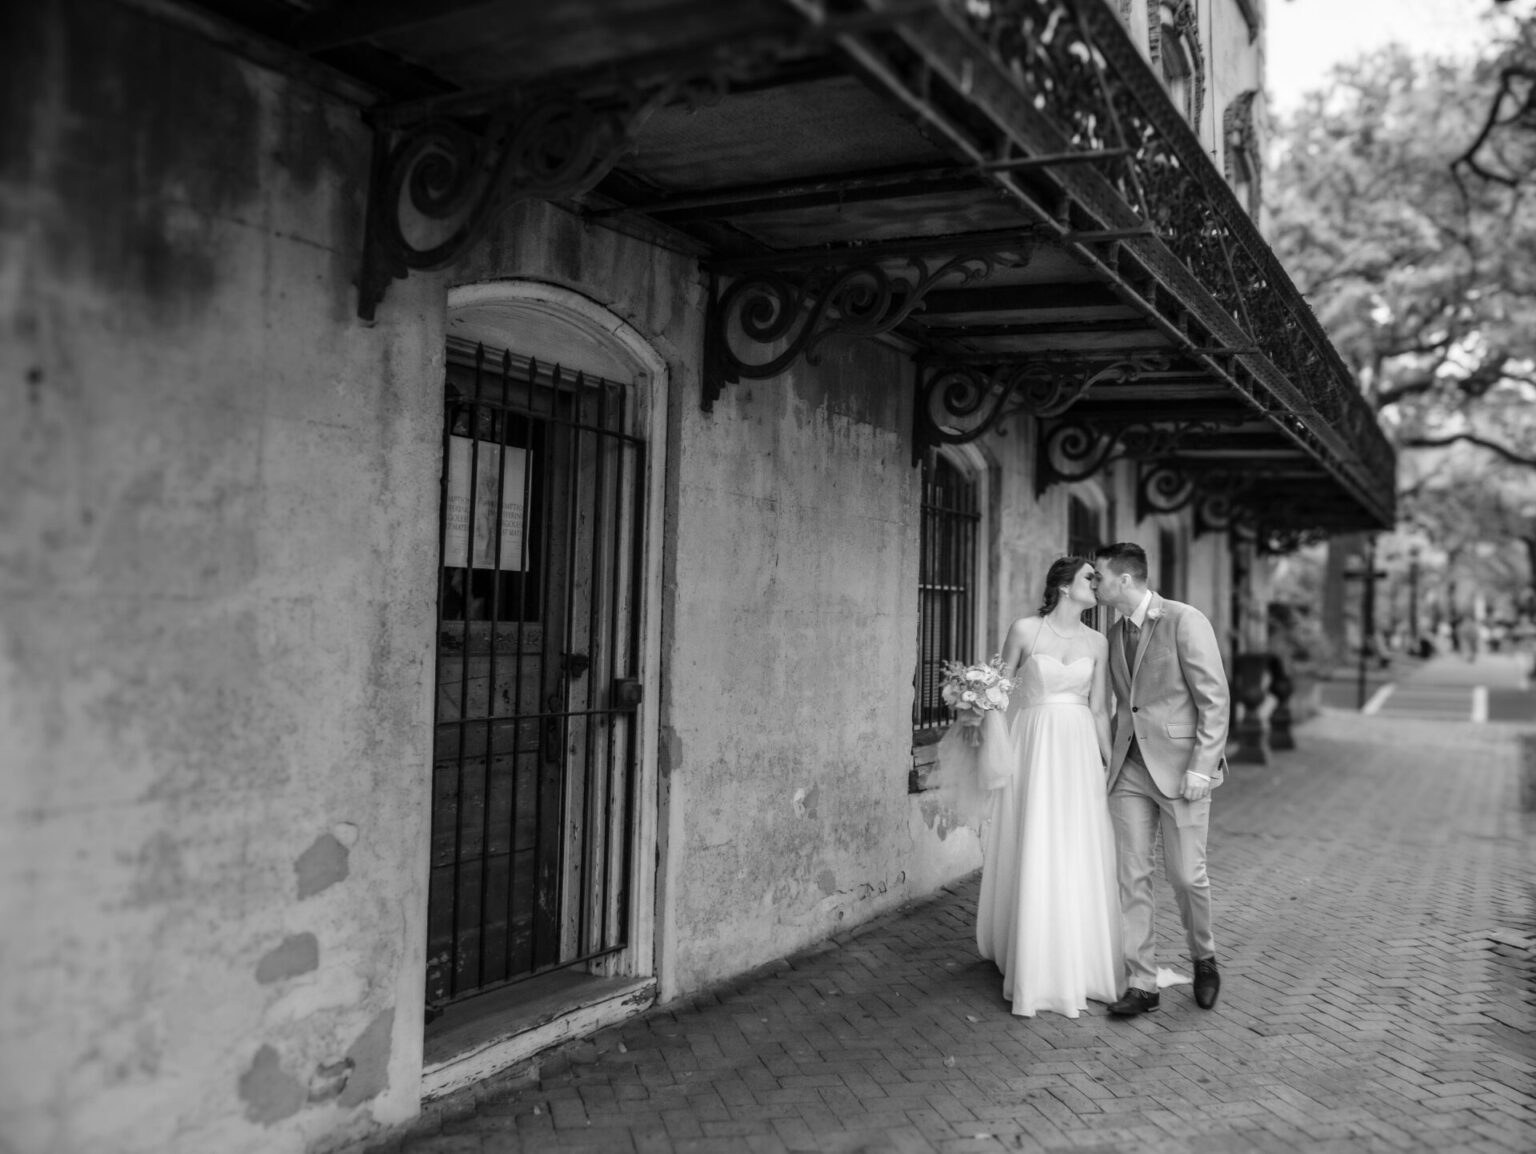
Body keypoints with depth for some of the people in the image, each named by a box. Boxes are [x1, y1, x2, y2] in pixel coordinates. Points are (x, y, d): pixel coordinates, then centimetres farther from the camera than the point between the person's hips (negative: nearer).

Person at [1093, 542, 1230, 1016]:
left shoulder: (1185, 621, -10)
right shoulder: (1115, 634, 12)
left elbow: (1215, 697, -11)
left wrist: (1202, 765, -16)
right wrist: (1114, 756, 11)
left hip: (1181, 766, -6)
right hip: (1129, 768, 6)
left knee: (1186, 874, 1)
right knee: (1132, 877, 3)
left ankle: (1204, 959, 28)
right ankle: (1140, 984, 10)